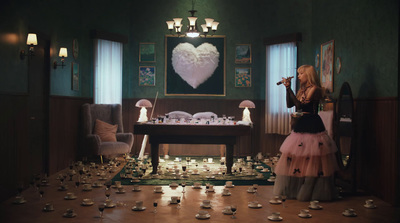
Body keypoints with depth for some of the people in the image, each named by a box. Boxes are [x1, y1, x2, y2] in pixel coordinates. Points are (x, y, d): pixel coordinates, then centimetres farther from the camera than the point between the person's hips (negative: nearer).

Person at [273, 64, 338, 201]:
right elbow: (289, 104, 13)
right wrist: (287, 88, 6)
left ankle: (309, 192, 4)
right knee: (297, 159, 9)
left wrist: (289, 89, -14)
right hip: (300, 128, 9)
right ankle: (297, 190, 18)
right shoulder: (302, 90, 16)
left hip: (312, 128, -9)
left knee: (311, 161, -4)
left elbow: (301, 105, -18)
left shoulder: (315, 89, -10)